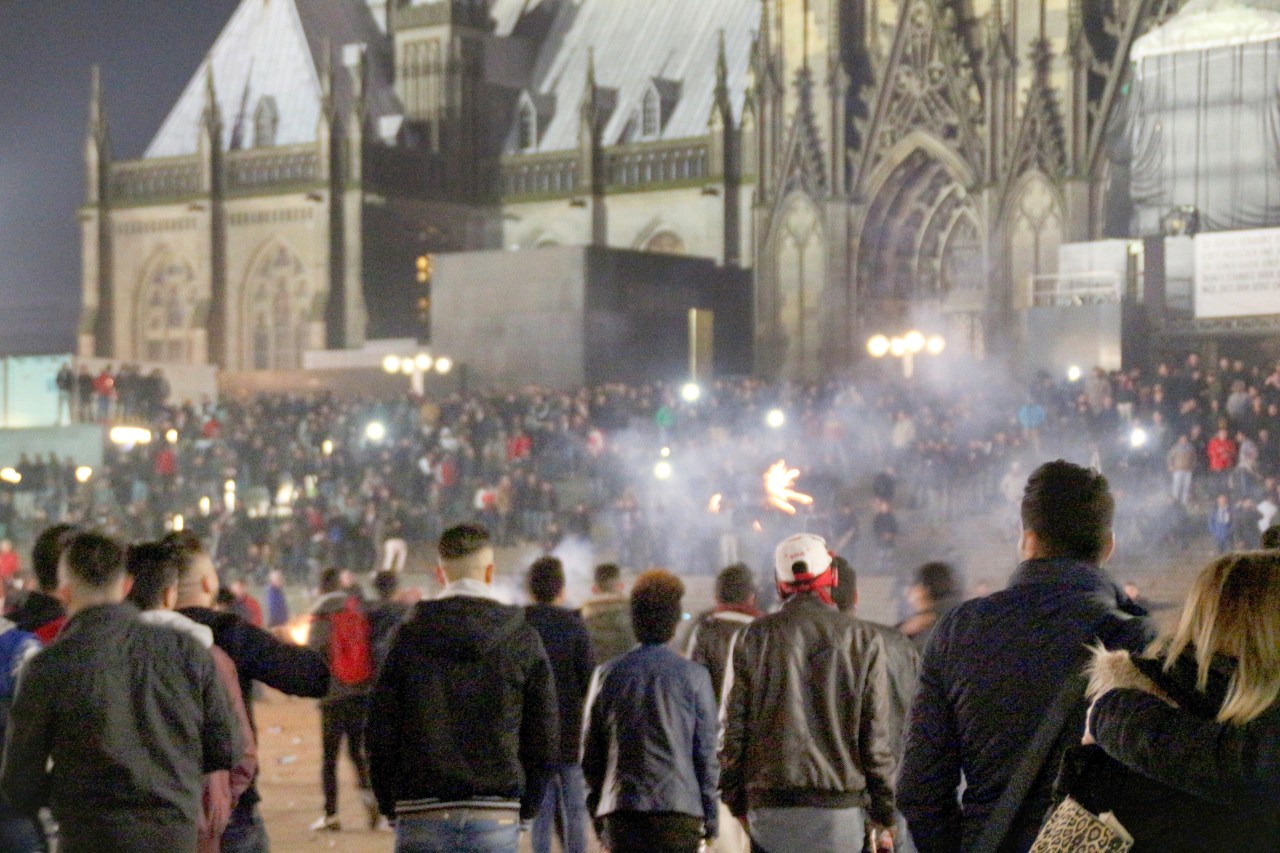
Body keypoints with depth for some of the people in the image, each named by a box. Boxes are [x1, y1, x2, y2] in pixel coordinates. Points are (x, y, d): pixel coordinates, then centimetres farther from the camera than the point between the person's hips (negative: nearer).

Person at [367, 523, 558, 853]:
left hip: (421, 816, 0)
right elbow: (545, 736, 4)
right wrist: (525, 807, 14)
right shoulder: (522, 640, 2)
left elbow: (380, 733, 1)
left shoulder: (409, 637, 1)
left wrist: (390, 804, 11)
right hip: (496, 818, 0)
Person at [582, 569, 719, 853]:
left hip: (621, 809, 2)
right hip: (678, 809, -2)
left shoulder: (608, 675, 5)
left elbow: (590, 753, 9)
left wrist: (596, 810, 18)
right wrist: (710, 816, 8)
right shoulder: (693, 676, -1)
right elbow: (706, 752, 0)